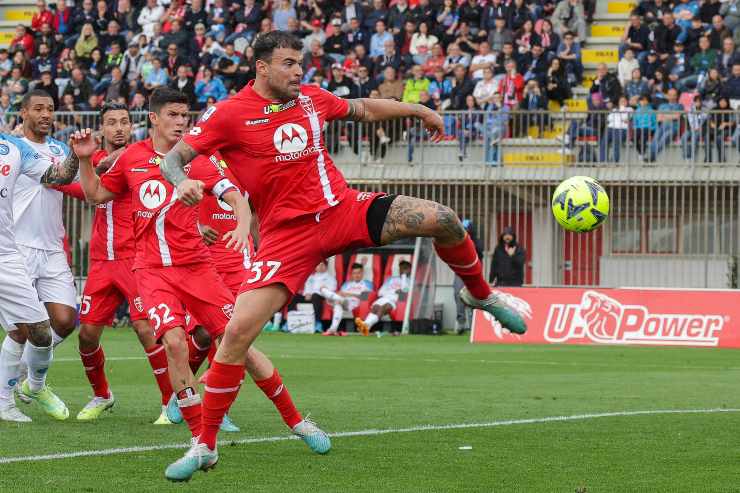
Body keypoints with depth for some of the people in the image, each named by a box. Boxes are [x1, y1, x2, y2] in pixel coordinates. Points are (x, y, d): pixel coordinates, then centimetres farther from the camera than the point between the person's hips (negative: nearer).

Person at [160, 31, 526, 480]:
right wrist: (182, 182, -29)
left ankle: (480, 294, 22)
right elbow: (173, 157, -7)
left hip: (343, 209, 4)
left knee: (442, 220, -11)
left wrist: (417, 110, 25)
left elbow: (364, 109, 26)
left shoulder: (311, 98, 6)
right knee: (238, 330, -17)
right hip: (287, 233, -4)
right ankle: (205, 447, -4)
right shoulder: (229, 114, -8)